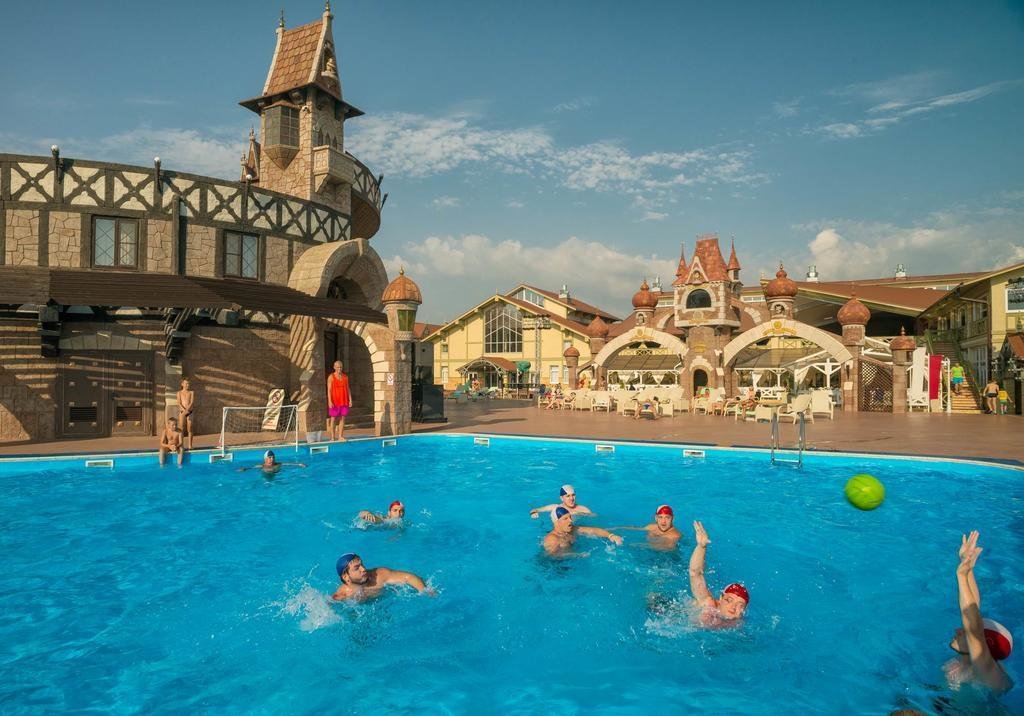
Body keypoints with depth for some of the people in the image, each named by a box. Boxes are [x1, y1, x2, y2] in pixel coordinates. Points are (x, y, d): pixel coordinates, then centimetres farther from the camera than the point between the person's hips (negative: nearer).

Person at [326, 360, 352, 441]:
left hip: (344, 401, 4)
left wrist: (350, 400, 5)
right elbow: (329, 390, -8)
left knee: (342, 418, 4)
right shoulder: (331, 377, -3)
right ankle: (332, 437, 2)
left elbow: (348, 389, 12)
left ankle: (340, 436, 9)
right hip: (334, 401, -4)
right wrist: (330, 401, -17)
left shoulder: (345, 377, 10)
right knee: (333, 419, -1)